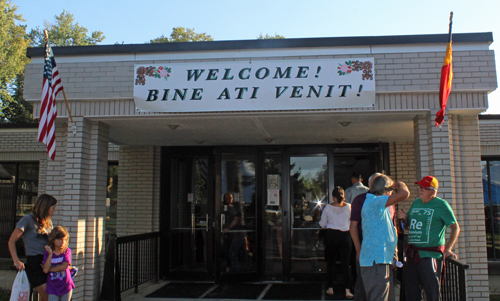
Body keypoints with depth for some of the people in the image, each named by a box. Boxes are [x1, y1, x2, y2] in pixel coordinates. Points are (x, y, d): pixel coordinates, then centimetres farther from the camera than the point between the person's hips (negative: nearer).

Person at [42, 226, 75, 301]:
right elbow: (45, 270, -14)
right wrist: (50, 254, -20)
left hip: (66, 287, 0)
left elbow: (64, 267, -16)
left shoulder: (67, 251, -5)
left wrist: (49, 269, -11)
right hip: (53, 288, 0)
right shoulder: (47, 252, -3)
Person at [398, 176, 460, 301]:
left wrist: (447, 249, -11)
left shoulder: (441, 204, -4)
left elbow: (455, 228, -4)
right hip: (412, 254, 7)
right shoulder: (416, 203, 15)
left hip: (430, 255, -6)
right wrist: (404, 218, 2)